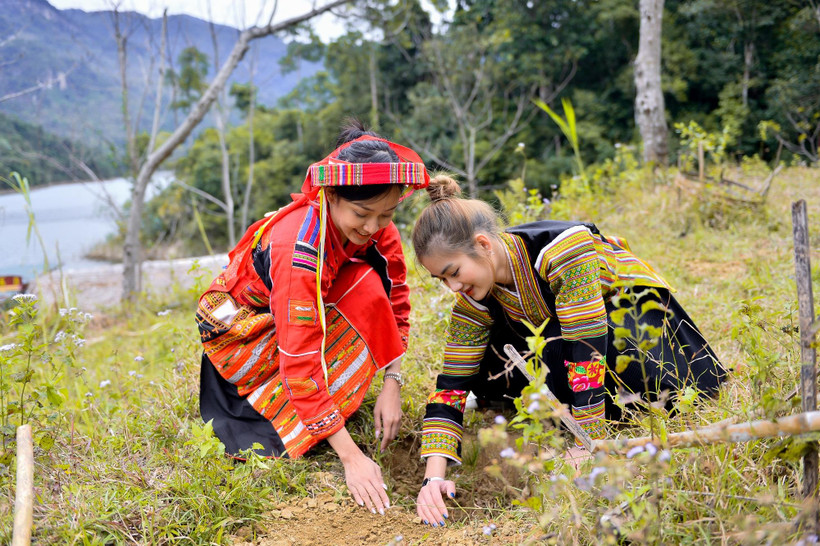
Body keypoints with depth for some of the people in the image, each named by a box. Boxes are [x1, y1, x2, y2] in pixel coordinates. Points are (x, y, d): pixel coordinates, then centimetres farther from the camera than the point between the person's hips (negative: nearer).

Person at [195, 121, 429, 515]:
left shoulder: (376, 225, -19)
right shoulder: (298, 250, -38)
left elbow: (396, 299, -8)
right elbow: (300, 364, -39)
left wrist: (392, 385, -19)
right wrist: (351, 457, -39)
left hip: (309, 310, 6)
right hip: (240, 326, -6)